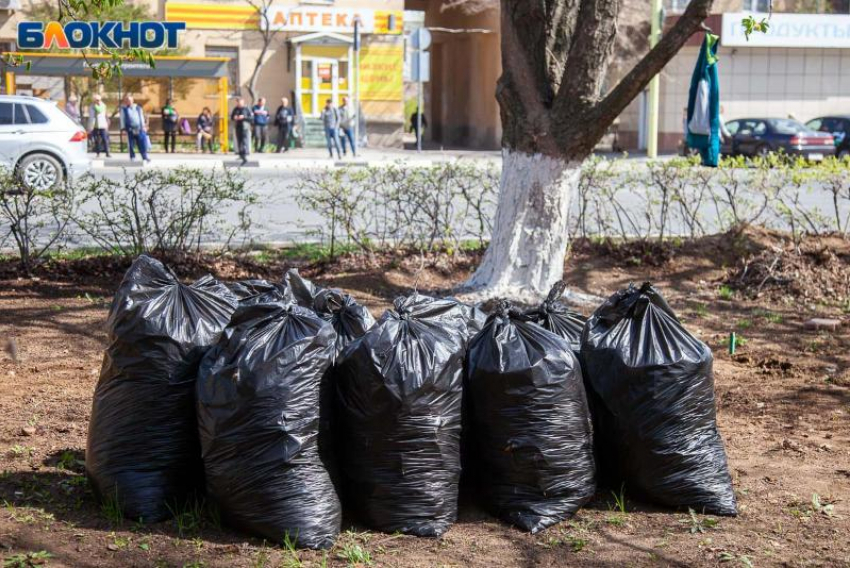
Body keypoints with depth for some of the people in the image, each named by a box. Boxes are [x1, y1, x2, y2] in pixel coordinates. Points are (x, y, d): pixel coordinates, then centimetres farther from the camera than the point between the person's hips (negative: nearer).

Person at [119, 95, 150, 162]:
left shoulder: (138, 108, 12)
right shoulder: (124, 109, 5)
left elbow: (141, 117, 17)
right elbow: (122, 119, 5)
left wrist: (143, 126, 12)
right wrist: (123, 128, -1)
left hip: (139, 129, 2)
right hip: (130, 130, -2)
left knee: (142, 143, -2)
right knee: (131, 144, 1)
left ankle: (145, 157, 6)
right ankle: (132, 157, 11)